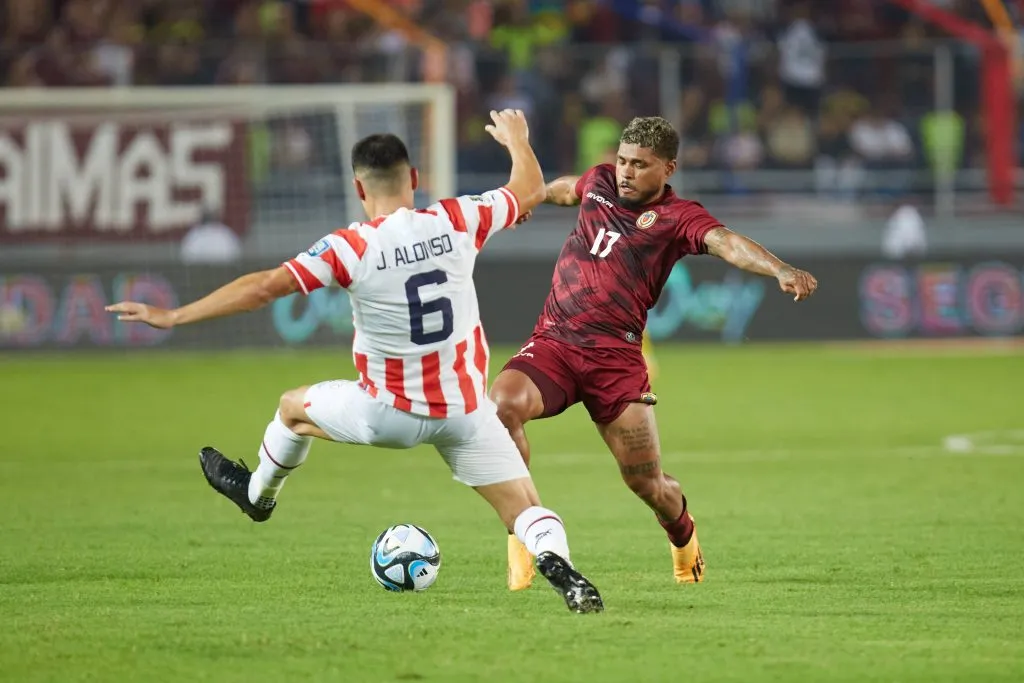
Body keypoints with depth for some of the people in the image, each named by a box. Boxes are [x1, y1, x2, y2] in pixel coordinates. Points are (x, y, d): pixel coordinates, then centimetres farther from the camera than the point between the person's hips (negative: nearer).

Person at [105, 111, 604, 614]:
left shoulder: (350, 248, -18)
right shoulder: (457, 221, -9)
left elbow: (265, 287, -19)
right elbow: (530, 191, 9)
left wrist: (173, 317, -13)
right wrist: (517, 138, 30)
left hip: (389, 411, -2)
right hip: (465, 410, 2)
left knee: (294, 406, 26)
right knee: (524, 510, 5)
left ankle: (258, 493, 52)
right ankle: (556, 560, -27)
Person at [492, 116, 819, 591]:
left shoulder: (676, 217, -4)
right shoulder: (600, 182, 10)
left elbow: (725, 243, -23)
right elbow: (565, 189, 35)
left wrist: (781, 270, -41)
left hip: (615, 355, -3)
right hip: (553, 339, 3)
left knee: (646, 482, 0)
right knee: (502, 405, -28)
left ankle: (683, 536, 37)